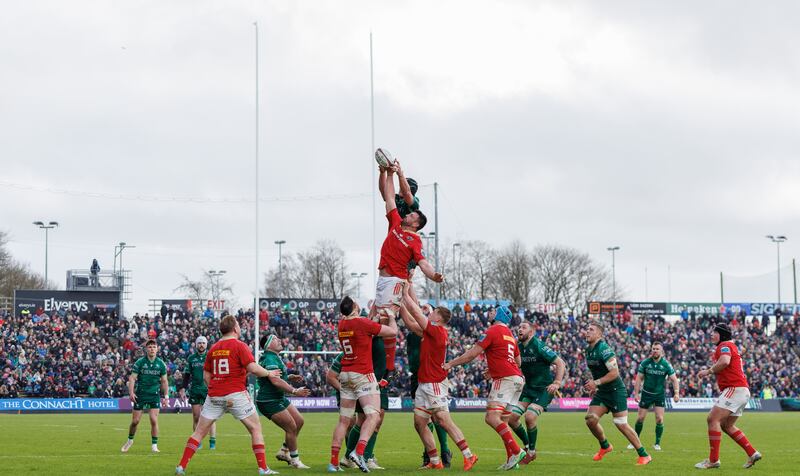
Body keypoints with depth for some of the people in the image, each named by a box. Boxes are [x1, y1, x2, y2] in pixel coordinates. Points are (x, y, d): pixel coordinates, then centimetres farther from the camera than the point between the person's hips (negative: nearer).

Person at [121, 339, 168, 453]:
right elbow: (132, 378, -5)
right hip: (140, 395, -1)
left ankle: (154, 445, -1)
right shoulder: (139, 363, -3)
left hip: (155, 395, 1)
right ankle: (130, 440, 28)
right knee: (135, 421, 3)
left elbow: (164, 381, 10)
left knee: (154, 420, -11)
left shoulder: (161, 364, 3)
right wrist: (131, 392, -18)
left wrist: (166, 396, 3)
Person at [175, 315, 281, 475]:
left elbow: (206, 375, 12)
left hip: (214, 396, 5)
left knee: (199, 432, 10)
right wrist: (269, 373, 0)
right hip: (236, 394, -5)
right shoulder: (239, 346, -6)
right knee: (256, 429, 6)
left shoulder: (213, 348, 11)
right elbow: (253, 368, -16)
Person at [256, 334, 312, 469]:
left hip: (280, 398, 11)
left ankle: (283, 452, 22)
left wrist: (289, 377, 11)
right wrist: (294, 391, -34)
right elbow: (275, 381, -32)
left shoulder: (276, 358, 12)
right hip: (269, 401, -11)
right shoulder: (269, 359, -21)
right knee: (292, 427, -9)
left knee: (299, 421, 12)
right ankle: (295, 460, 4)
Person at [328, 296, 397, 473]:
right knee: (373, 416, -9)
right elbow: (392, 331, -4)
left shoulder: (342, 324, 6)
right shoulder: (362, 323, -12)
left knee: (344, 420, 8)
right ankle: (358, 452, -28)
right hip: (363, 375, -7)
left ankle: (334, 462, 6)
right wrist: (391, 317, 14)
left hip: (345, 375, 7)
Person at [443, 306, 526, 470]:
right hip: (517, 378, 9)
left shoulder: (493, 331, -6)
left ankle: (516, 451, -25)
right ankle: (512, 460, 4)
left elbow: (472, 354, -7)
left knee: (492, 417, -17)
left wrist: (450, 364, 0)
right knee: (501, 421, 10)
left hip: (505, 379, -9)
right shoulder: (509, 335, 21)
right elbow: (518, 361, 28)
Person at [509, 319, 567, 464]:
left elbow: (560, 363, -16)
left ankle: (531, 452, -2)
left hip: (544, 389, -7)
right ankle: (527, 445, 18)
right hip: (528, 388, 7)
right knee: (511, 417, -3)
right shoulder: (518, 347, 3)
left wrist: (557, 383, -28)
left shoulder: (538, 346, -17)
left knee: (529, 417, -22)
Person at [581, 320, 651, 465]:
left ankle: (644, 455, 3)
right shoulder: (588, 351, 8)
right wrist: (594, 387, 15)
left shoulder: (604, 349, -20)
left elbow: (614, 372, -24)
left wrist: (596, 383, -25)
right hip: (601, 392, 8)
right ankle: (605, 446, 18)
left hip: (616, 391, -8)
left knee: (621, 425, -8)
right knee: (590, 419, -6)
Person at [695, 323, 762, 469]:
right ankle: (752, 454, 15)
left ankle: (713, 460, -17)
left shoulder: (725, 345, -7)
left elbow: (725, 361, -27)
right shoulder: (731, 347, 25)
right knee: (727, 426, 16)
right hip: (742, 391, 11)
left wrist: (708, 371, -17)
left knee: (712, 419, -15)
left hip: (735, 389, -11)